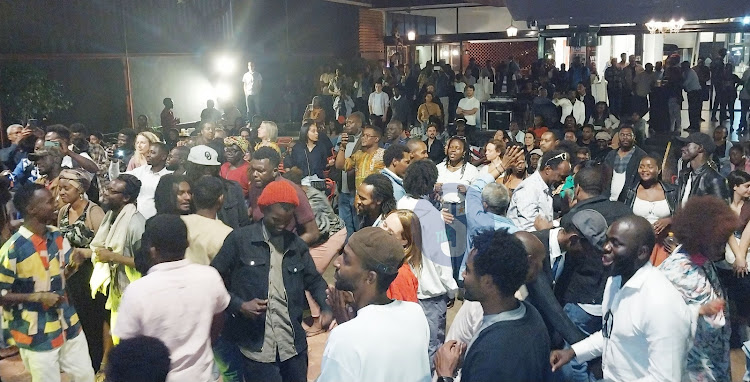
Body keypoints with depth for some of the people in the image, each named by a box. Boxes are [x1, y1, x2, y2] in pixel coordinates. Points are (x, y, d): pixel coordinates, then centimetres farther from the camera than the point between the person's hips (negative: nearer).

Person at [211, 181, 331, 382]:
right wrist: (239, 305, -15)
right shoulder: (239, 239, -4)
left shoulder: (297, 245, 10)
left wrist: (326, 308, -1)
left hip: (293, 345, 5)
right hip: (256, 346, -4)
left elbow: (314, 280, 17)